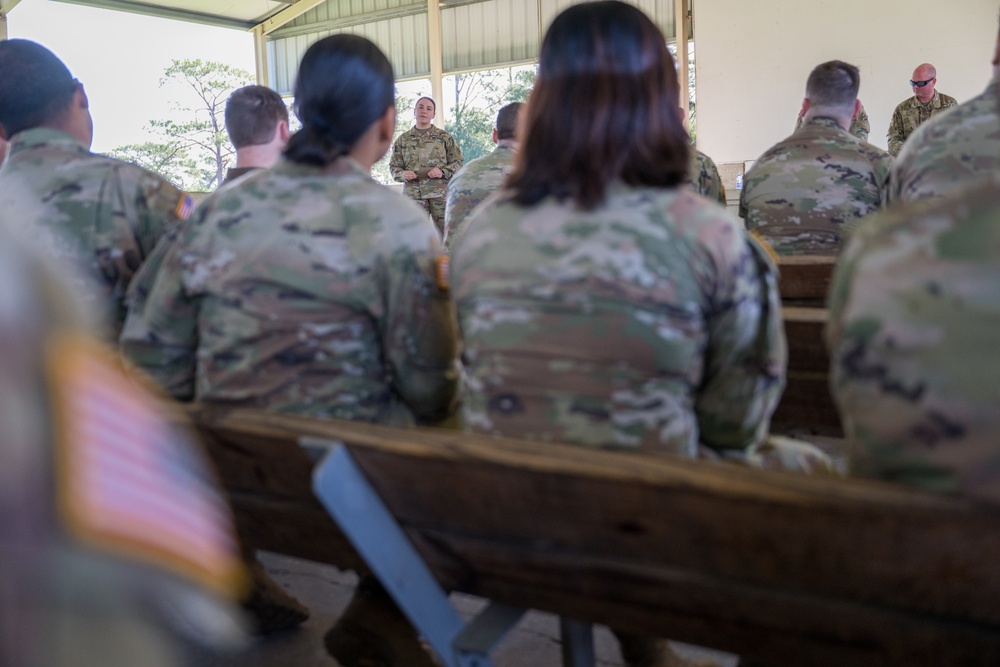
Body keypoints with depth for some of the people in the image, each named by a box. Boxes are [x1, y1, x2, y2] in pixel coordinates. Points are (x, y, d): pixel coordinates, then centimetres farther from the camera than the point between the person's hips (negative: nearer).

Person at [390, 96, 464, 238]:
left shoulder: (445, 137, 7)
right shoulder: (403, 139, 11)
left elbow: (459, 162, 6)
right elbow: (394, 166, 13)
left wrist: (443, 172, -12)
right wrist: (403, 174, -8)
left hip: (441, 193, -1)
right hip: (413, 194, 1)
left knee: (447, 233, -2)